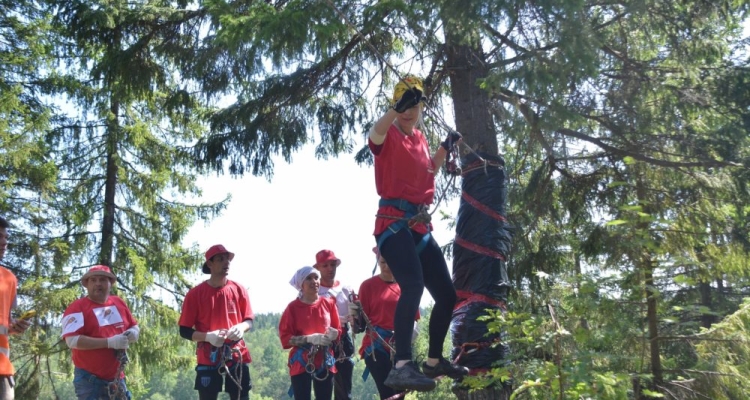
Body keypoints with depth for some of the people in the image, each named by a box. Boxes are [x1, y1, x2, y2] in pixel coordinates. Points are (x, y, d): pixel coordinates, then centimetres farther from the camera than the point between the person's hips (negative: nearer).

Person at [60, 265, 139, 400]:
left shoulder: (119, 303, 8)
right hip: (89, 379, -5)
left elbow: (135, 326, 19)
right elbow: (72, 341, -21)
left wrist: (133, 333, -7)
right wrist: (109, 342, -24)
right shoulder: (77, 307, -9)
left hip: (116, 377, 5)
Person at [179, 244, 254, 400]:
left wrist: (241, 327, -13)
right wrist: (207, 336, -19)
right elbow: (184, 330, -2)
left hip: (237, 357, 2)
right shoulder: (195, 294, -4)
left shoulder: (239, 290, 4)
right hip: (208, 359, -2)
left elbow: (249, 320, 11)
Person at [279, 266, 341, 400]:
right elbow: (285, 338, -7)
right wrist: (309, 339, -19)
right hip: (301, 363, -3)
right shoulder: (293, 307, -3)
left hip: (325, 362, 3)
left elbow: (338, 330, 10)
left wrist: (333, 334, -13)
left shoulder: (329, 303, 6)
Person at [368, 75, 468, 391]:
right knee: (413, 285, -31)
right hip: (393, 222, -8)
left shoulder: (420, 139, 19)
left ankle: (434, 361, 31)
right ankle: (402, 366, -37)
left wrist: (445, 148, 25)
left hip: (420, 226, 8)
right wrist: (397, 109, -43)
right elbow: (375, 133, -29)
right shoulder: (390, 136, -3)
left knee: (447, 294, 13)